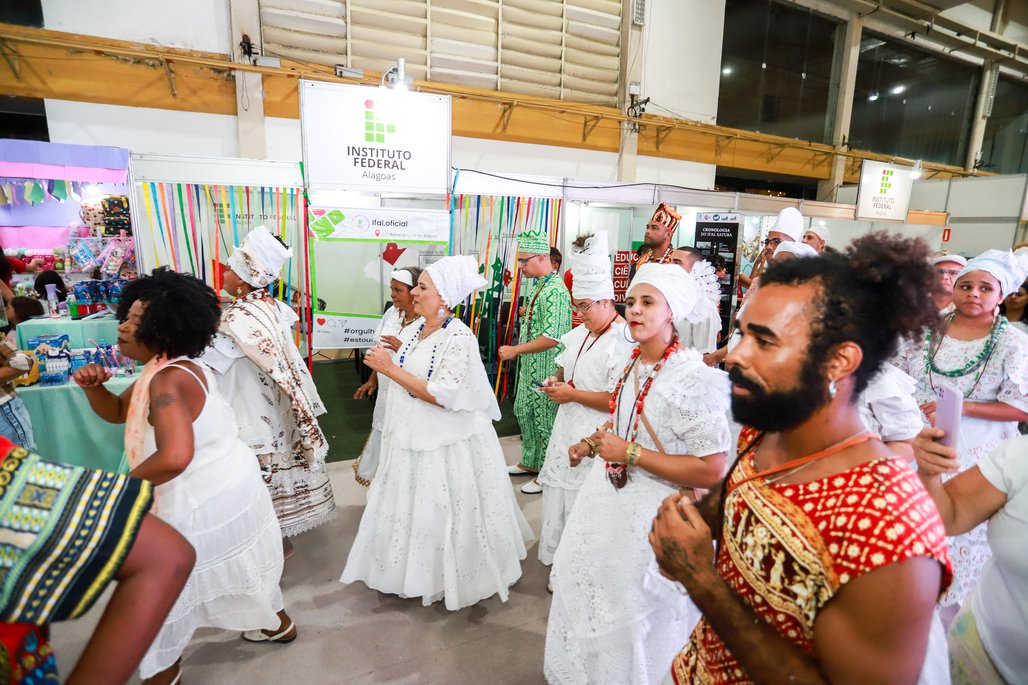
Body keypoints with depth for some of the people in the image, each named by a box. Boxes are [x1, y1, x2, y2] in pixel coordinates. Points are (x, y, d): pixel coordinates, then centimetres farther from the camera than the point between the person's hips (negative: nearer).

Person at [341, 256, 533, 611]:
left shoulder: (459, 338, -22)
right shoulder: (419, 328, 4)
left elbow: (444, 396, -27)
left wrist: (391, 369, -24)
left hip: (447, 445, -8)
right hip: (413, 438, 8)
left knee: (444, 513, 7)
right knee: (411, 507, 20)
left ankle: (453, 579, 31)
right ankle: (420, 571, 42)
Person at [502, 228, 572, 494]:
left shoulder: (555, 290, -21)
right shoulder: (540, 286, 9)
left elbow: (551, 338, -26)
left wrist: (515, 350, -20)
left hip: (546, 370, -10)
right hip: (530, 367, 10)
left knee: (546, 421, 4)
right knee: (524, 412, 20)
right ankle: (531, 462, 39)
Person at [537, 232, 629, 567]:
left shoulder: (622, 341, -21)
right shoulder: (579, 334, 9)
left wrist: (572, 394, -21)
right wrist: (557, 380, 2)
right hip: (569, 432, 9)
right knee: (561, 501, 20)